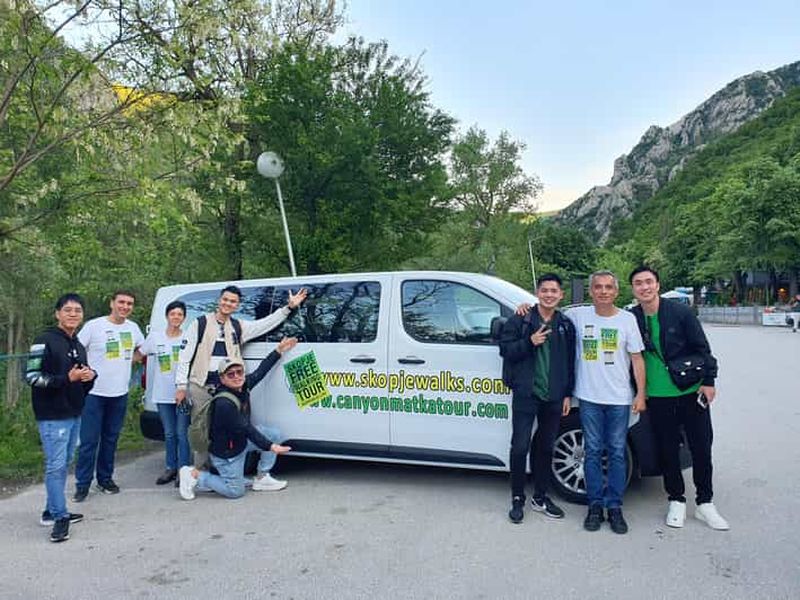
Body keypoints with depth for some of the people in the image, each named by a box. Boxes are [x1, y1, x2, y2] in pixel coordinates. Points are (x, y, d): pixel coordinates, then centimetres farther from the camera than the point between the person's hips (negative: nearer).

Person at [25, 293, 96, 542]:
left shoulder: (79, 346, 14)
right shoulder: (45, 341, -10)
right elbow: (32, 377, -15)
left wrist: (90, 375, 1)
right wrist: (67, 378, -22)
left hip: (74, 415, 8)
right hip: (52, 416, -8)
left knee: (63, 464, 13)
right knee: (56, 466, -7)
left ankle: (52, 511, 24)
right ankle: (60, 517, 0)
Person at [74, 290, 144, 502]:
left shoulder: (133, 328, 6)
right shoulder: (94, 326, -9)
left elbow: (142, 348, 25)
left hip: (120, 393, 5)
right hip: (94, 392, -4)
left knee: (111, 439, 14)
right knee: (89, 441, -3)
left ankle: (105, 479, 25)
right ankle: (82, 484, 8)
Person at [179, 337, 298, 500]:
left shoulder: (243, 387, -8)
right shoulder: (223, 403, -32)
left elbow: (260, 372, 5)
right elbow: (245, 429, -30)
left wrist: (279, 350, 5)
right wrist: (271, 447, -29)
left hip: (242, 440, 9)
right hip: (226, 452, -9)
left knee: (274, 434, 4)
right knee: (235, 491, 3)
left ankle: (262, 479, 10)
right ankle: (194, 475, 12)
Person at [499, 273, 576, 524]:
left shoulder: (566, 325, 9)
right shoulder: (520, 320, -2)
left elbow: (570, 362, 12)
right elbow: (505, 350, -4)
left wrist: (568, 394, 8)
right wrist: (530, 342, -19)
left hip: (553, 397, 4)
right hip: (526, 394, -3)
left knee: (545, 447, 13)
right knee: (520, 446, -2)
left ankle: (540, 497, 28)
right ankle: (517, 498, 15)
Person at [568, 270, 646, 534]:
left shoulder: (627, 319, 1)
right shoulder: (578, 315, 0)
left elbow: (637, 358, 3)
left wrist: (641, 394, -2)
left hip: (619, 399, 0)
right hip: (589, 398, 0)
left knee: (617, 453, 5)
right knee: (593, 452, 7)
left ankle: (615, 507, 17)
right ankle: (595, 505, 18)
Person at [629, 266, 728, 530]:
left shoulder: (680, 312, -7)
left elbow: (701, 347, -3)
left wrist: (708, 380, -6)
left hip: (691, 392, -1)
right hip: (657, 397, 1)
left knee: (701, 448, 7)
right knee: (667, 450, 10)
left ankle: (704, 503, 24)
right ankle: (676, 501, 27)